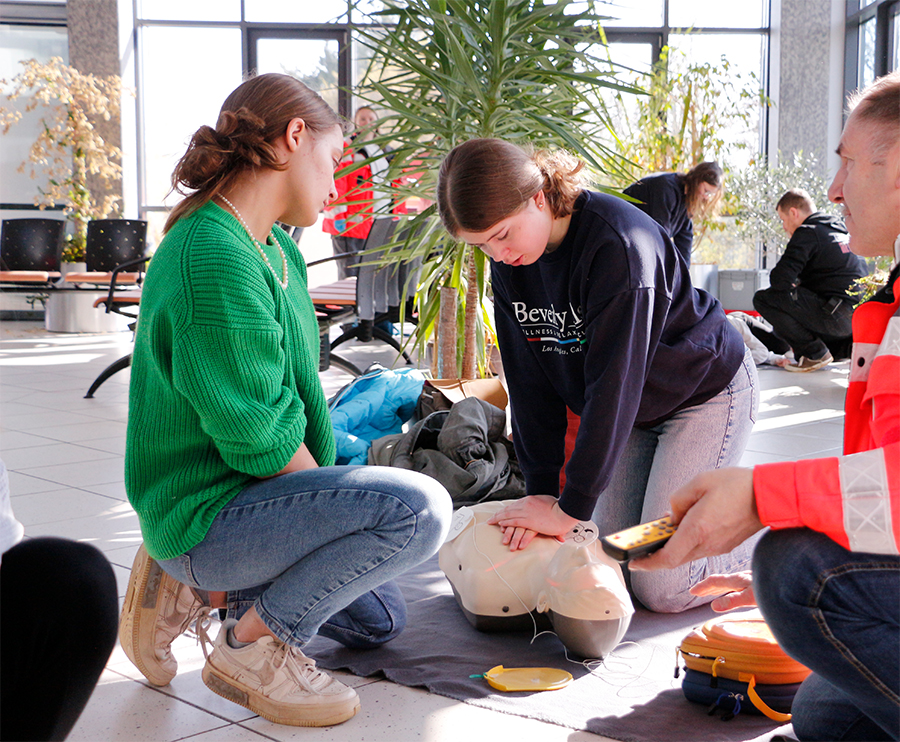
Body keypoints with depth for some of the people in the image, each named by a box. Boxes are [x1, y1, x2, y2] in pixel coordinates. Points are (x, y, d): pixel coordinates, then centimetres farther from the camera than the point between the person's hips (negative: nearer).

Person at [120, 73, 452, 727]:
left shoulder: (278, 249, 8)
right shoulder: (216, 258, -25)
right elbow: (259, 438, -24)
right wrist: (331, 502, -8)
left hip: (246, 496, 10)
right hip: (204, 514, -10)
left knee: (380, 620, 24)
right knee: (419, 507, -26)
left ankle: (197, 587, 17)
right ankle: (253, 646, -10)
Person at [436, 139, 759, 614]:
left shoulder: (618, 244, -32)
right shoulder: (508, 262, -8)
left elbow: (613, 380, -31)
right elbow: (530, 379, -4)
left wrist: (569, 508, -29)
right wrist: (540, 489, -9)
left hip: (705, 392, -7)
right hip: (630, 410, 7)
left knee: (660, 588, -11)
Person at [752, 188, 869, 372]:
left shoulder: (807, 233, -8)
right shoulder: (839, 230, 20)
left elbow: (779, 279, -16)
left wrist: (793, 287, 5)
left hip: (838, 314, -9)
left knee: (763, 298, -11)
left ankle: (816, 353, -8)